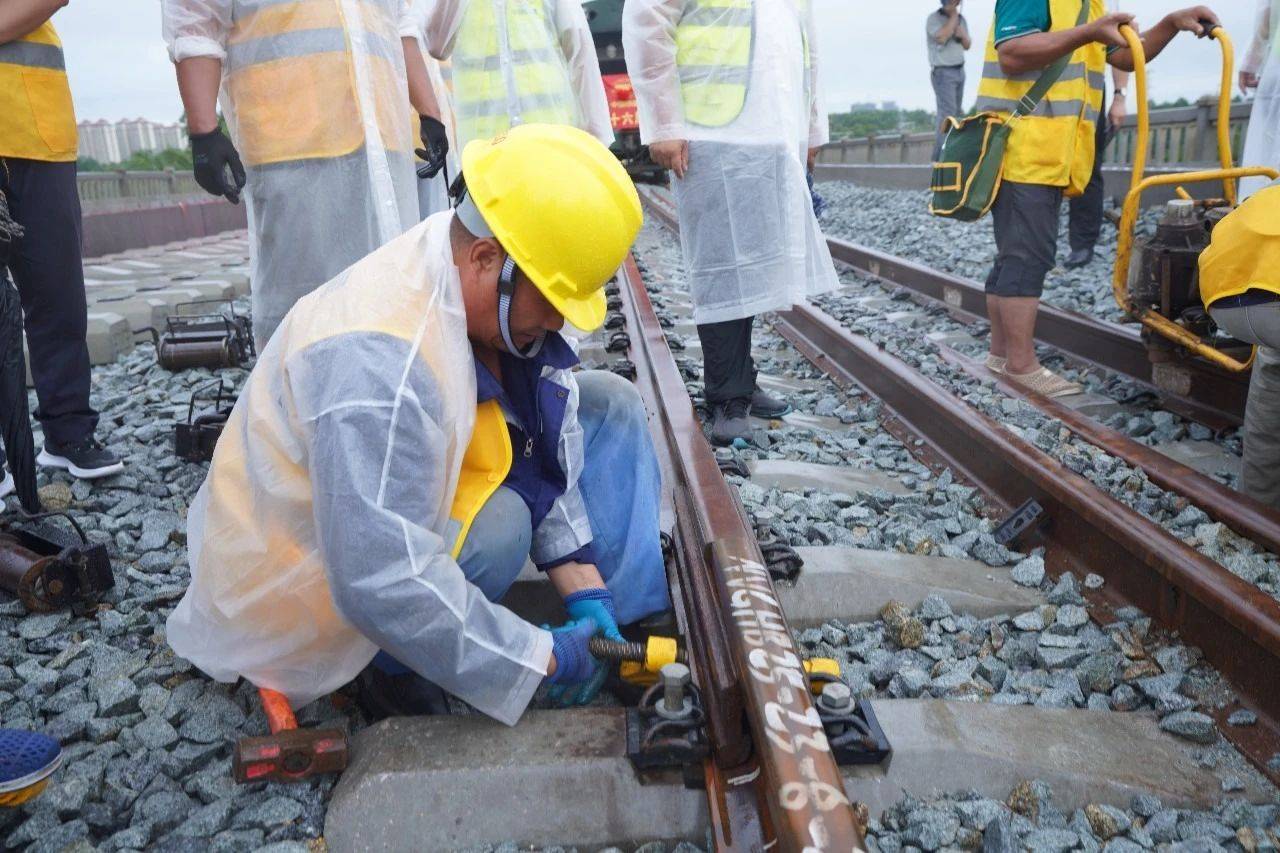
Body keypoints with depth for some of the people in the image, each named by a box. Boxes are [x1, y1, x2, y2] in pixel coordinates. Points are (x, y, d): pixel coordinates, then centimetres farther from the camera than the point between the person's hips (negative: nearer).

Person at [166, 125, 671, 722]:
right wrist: (545, 657, -30)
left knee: (610, 405, -1)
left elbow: (546, 449, -5)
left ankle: (635, 626, -1)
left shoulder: (487, 289, -13)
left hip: (400, 517, 8)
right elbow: (381, 585, -39)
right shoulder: (377, 363, -38)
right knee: (498, 522, -37)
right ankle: (390, 667, -10)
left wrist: (585, 591, -9)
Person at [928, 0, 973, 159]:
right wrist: (953, 16, -13)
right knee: (948, 113, -16)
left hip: (960, 71, 7)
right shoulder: (933, 18, -7)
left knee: (957, 111, 10)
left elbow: (967, 45, 17)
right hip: (943, 72, -7)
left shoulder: (961, 19, 13)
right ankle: (942, 155, -18)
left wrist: (962, 35, -5)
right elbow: (942, 37, -24)